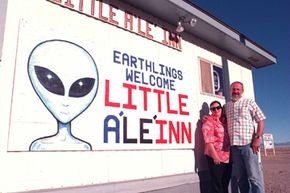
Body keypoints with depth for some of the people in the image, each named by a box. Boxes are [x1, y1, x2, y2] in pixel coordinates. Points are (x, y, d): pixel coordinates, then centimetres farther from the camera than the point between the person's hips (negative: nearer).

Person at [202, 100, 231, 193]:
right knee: (217, 184, 0)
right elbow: (208, 140, -15)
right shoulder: (209, 121, -6)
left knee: (226, 183, 15)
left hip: (227, 157, 7)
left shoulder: (223, 121, 14)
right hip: (216, 157, -7)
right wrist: (215, 156, -19)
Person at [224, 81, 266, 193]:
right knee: (239, 177, 11)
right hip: (234, 146, 4)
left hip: (248, 144, -4)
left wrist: (257, 138, -9)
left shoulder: (249, 102, 6)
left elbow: (260, 121, 2)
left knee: (254, 176, -2)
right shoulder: (226, 106, 16)